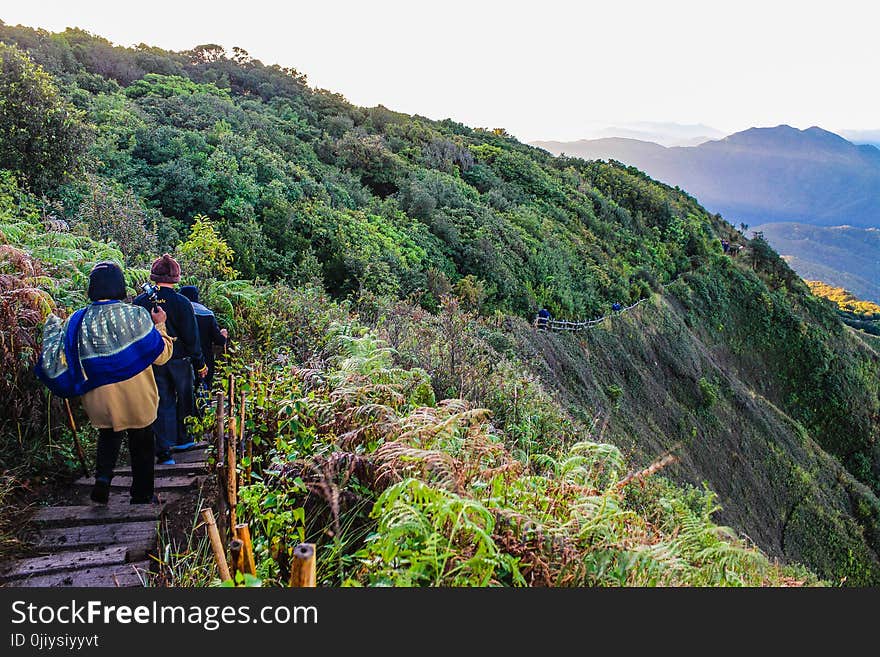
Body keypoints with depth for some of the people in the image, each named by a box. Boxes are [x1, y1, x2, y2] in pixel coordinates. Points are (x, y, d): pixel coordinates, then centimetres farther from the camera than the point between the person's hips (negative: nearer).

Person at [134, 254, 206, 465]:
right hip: (179, 360, -2)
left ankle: (163, 451, 3)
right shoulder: (181, 303, -14)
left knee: (163, 403, 8)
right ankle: (182, 438, 32)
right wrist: (200, 363, -1)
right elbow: (191, 337, -11)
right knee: (184, 399, 18)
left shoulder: (140, 302, -5)